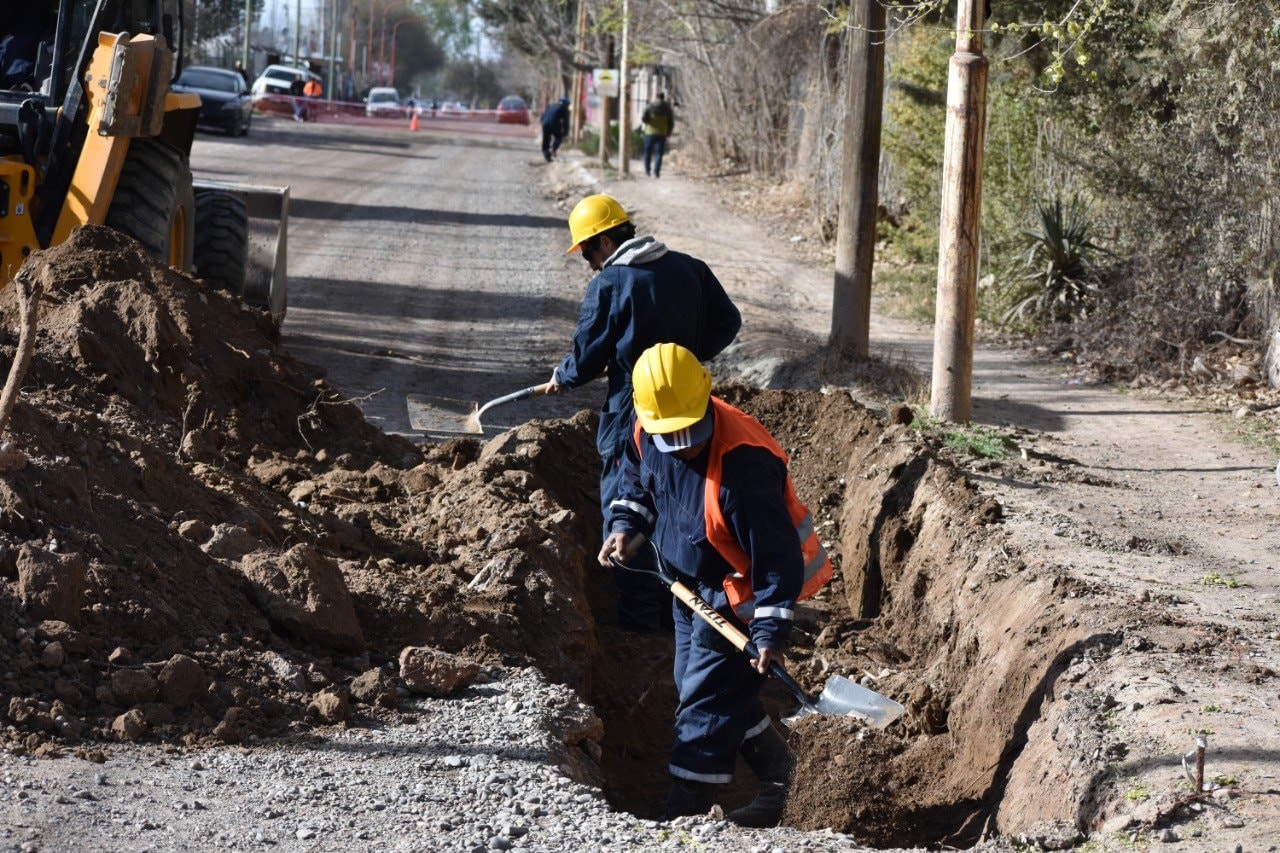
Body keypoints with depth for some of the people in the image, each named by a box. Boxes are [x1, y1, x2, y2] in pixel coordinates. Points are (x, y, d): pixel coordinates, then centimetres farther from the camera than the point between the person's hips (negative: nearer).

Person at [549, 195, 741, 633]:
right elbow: (728, 322, 7)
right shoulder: (689, 269, 2)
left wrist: (562, 377, 12)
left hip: (632, 421, -6)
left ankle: (639, 620, 8)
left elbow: (587, 358, -9)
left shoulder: (608, 285, -14)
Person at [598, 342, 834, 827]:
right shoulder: (646, 433, -12)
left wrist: (770, 631, -31)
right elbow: (636, 480, 12)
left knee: (706, 701, -3)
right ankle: (774, 767, 41)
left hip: (737, 596, -9)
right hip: (691, 585, 9)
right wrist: (626, 527, -6)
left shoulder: (743, 463, -36)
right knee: (706, 687, 21)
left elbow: (777, 554, -31)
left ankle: (683, 813, 7)